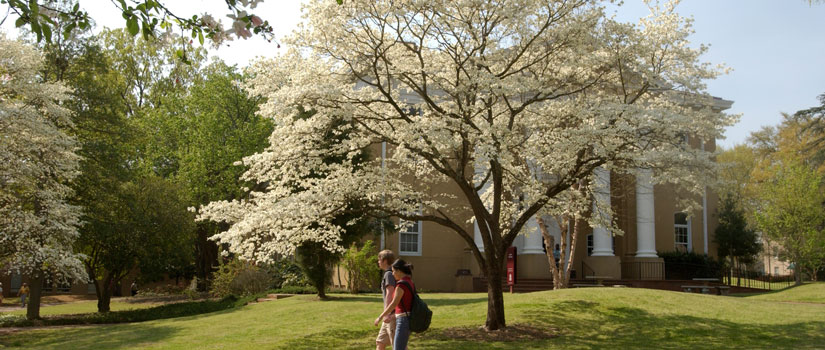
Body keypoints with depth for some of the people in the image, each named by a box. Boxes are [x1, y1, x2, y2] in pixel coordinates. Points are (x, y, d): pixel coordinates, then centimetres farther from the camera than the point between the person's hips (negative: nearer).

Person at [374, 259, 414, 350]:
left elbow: (394, 303, -20)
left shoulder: (401, 284, -17)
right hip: (408, 318, 9)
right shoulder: (410, 283, 12)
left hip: (403, 320, -9)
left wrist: (380, 317, -13)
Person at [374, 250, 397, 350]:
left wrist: (386, 313, -28)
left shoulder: (389, 274, -12)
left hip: (392, 315, -10)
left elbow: (389, 293, -22)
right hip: (391, 315, 10)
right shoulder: (391, 273, 16)